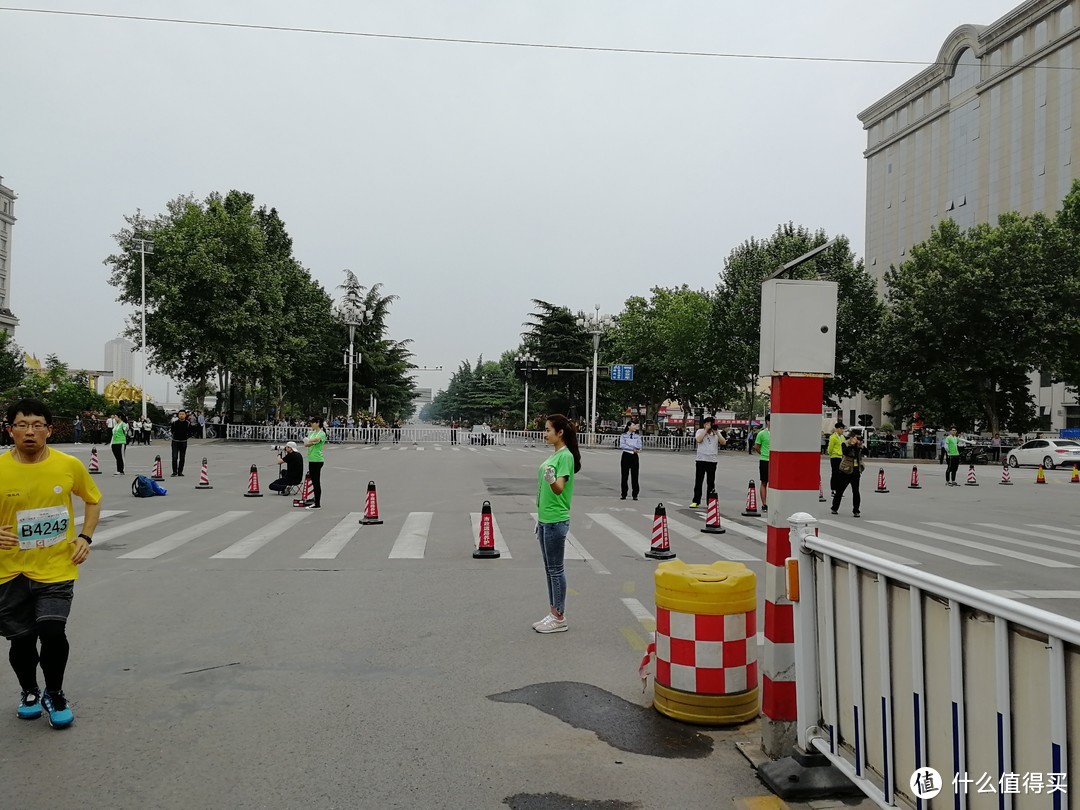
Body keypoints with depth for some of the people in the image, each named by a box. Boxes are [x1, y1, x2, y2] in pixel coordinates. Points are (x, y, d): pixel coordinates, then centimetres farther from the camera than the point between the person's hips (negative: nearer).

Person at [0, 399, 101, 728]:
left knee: (52, 632, -14)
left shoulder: (70, 465, -6)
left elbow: (93, 500, 12)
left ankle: (54, 695, 13)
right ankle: (29, 692, 39)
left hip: (57, 569, -1)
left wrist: (85, 537, -1)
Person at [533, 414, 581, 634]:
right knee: (550, 569, 14)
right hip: (545, 519, 9)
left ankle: (559, 618, 9)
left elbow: (559, 489, -25)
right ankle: (553, 613, 23)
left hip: (556, 521, -9)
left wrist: (551, 480, -47)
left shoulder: (566, 456, -16)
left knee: (556, 570, -1)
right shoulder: (553, 455, 12)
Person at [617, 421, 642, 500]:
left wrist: (628, 445, -14)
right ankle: (624, 495, 8)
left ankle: (635, 495, 6)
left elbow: (639, 447, -4)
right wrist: (633, 449, -14)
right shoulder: (623, 436, 3)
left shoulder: (637, 436, 9)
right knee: (624, 475, 1)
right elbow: (621, 445, -12)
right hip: (626, 456, -1)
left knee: (634, 475, 0)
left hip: (634, 456, 1)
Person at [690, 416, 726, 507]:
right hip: (701, 460, -2)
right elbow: (698, 440, -14)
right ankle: (695, 501, 3)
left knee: (711, 483, 6)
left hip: (712, 460, 2)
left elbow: (723, 442, -1)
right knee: (698, 481, -1)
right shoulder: (700, 431, 5)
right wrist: (706, 429, -10)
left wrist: (716, 432, -6)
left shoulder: (716, 433, 12)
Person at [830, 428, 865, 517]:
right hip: (845, 471, -2)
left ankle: (856, 511, 4)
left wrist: (860, 445, -20)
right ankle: (834, 508, 25)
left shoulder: (860, 446, 5)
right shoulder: (846, 444, -7)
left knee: (856, 492, -5)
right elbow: (845, 452, -26)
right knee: (839, 491, 8)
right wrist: (852, 444, -30)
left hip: (856, 472, 2)